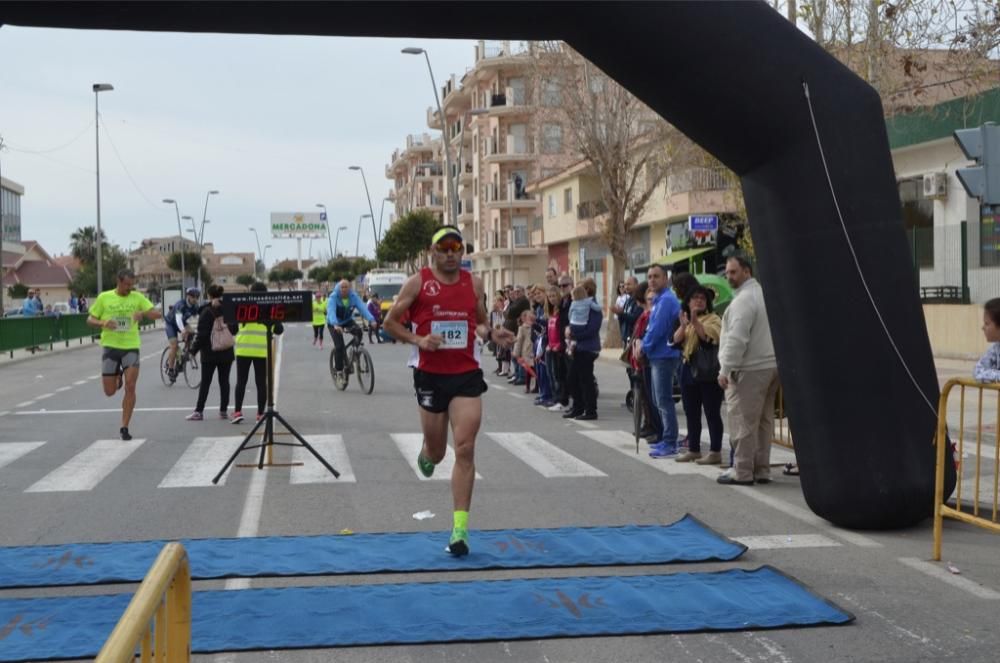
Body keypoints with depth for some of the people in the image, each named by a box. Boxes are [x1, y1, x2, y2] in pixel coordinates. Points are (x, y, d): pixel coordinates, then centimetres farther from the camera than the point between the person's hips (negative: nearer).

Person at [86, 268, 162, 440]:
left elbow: (158, 314, -4)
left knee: (130, 387, -10)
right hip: (110, 347, 0)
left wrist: (143, 313, -25)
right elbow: (90, 319, 5)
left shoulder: (137, 298, 1)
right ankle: (118, 376, 41)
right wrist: (103, 323, -17)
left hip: (131, 347, 0)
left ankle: (124, 427, 1)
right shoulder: (104, 298, 1)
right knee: (110, 392, 4)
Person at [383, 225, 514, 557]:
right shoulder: (418, 282, -2)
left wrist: (491, 334, -4)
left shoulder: (474, 284, 6)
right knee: (437, 452, 11)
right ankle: (427, 453, 52)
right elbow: (391, 321, 2)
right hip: (430, 375, -1)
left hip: (466, 375, 1)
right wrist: (418, 340, -14)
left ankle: (460, 529, -7)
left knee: (465, 449, -9)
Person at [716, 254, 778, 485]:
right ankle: (761, 469, 17)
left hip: (749, 370, -9)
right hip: (771, 364, 10)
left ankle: (742, 472, -2)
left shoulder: (744, 299, -13)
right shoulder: (764, 294, 16)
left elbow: (737, 338, -20)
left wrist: (725, 369, -15)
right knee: (764, 420, 12)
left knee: (743, 421, -5)